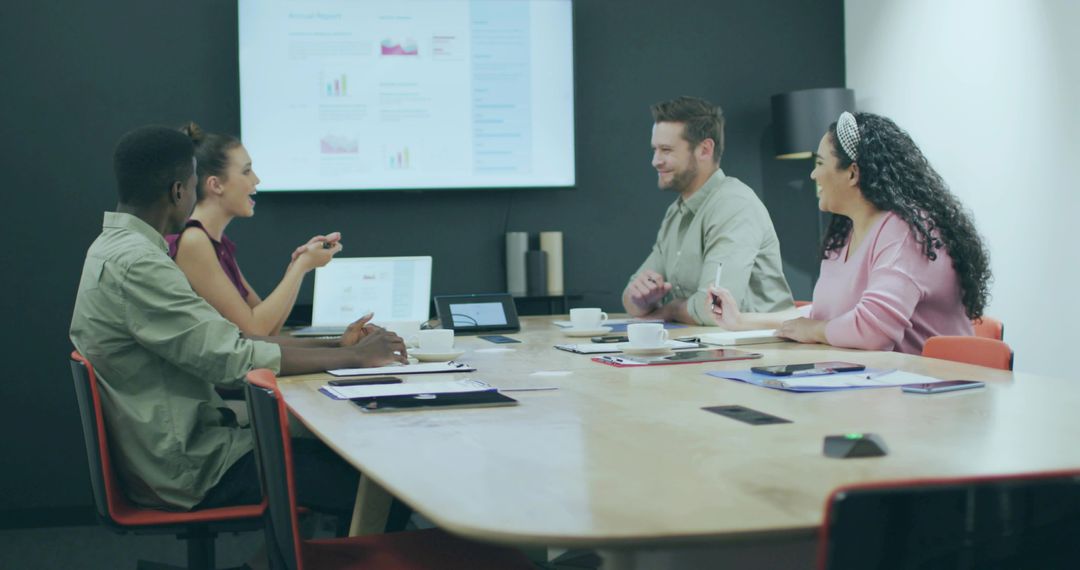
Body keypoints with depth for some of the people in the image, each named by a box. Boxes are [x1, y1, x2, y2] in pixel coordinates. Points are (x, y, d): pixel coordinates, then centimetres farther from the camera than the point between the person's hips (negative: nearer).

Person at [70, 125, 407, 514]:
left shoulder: (117, 249, 11)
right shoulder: (136, 265, -21)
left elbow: (223, 339, 13)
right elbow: (232, 360, -23)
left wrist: (336, 345, 8)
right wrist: (356, 357, -14)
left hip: (181, 443, 10)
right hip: (186, 468, -10)